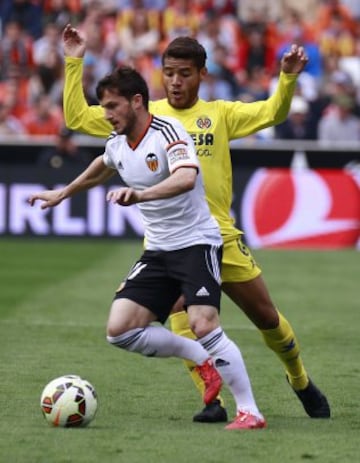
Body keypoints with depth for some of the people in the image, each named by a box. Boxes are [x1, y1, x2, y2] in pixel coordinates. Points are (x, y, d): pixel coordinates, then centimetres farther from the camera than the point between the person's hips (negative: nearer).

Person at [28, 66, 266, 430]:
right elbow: (102, 167, 32)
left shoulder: (167, 133, -19)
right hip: (158, 250, 8)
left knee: (203, 325, -25)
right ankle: (203, 361, 13)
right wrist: (63, 194, 42)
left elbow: (186, 178, -38)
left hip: (197, 243, -8)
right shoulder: (117, 144, 6)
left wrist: (140, 194, -52)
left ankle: (249, 411, -14)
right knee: (120, 330, -5)